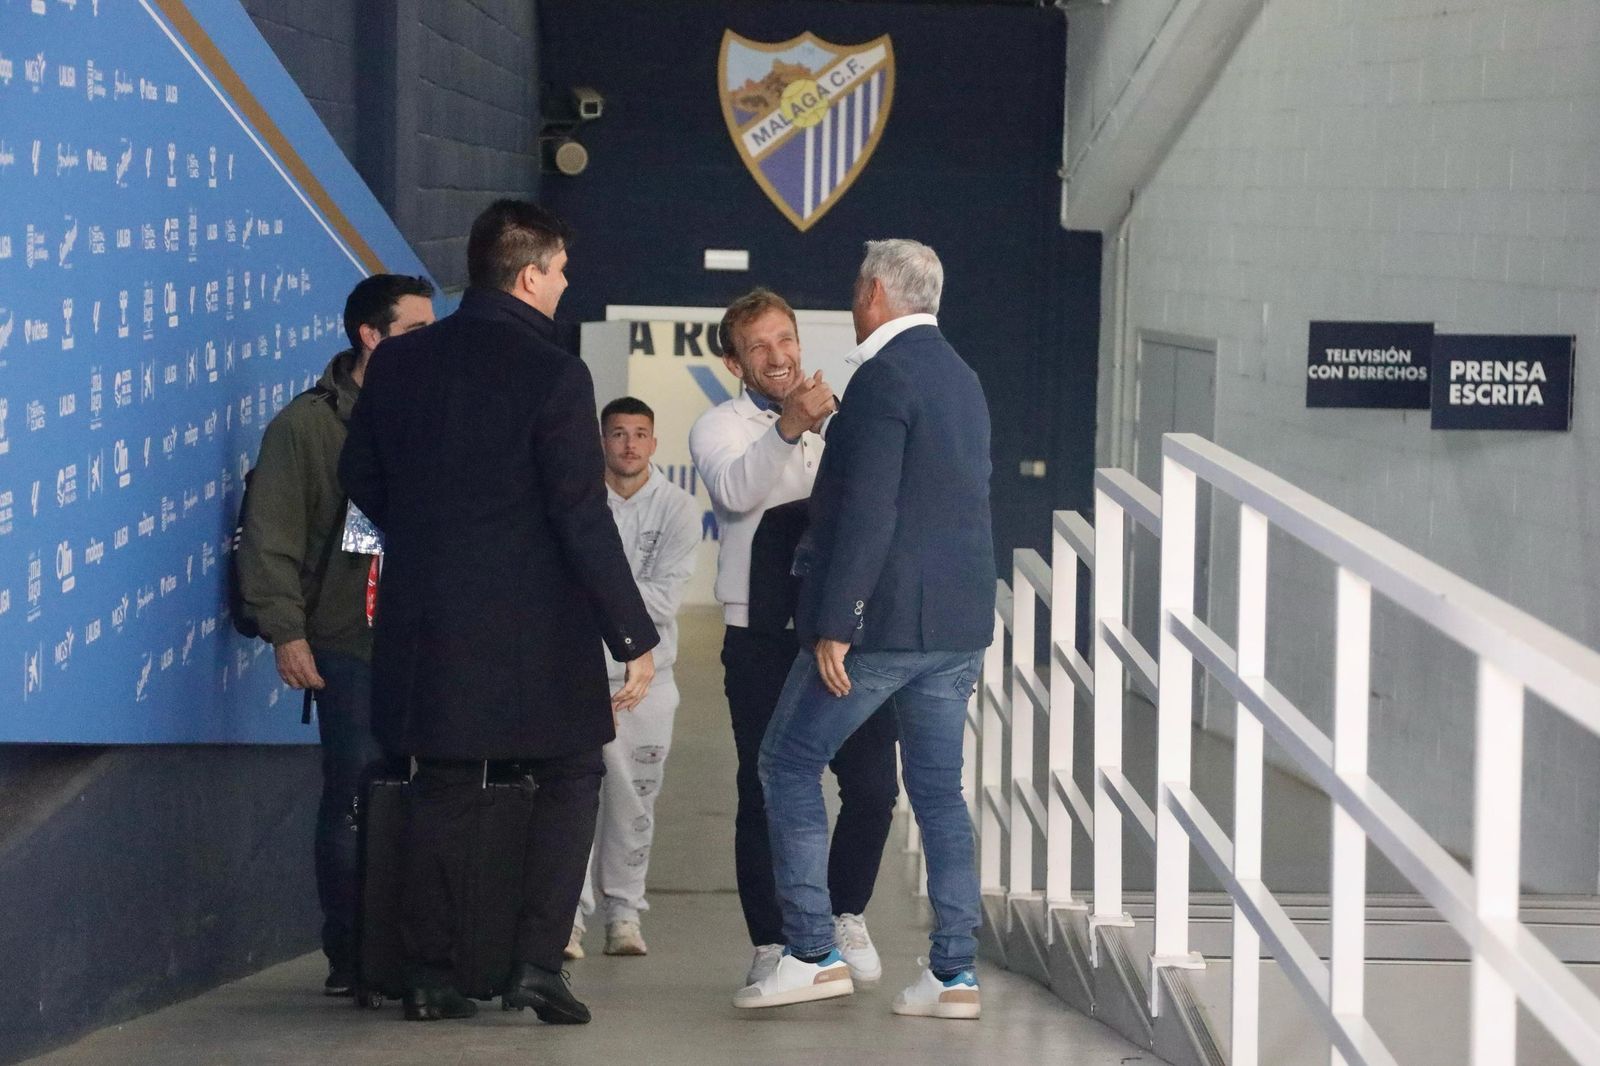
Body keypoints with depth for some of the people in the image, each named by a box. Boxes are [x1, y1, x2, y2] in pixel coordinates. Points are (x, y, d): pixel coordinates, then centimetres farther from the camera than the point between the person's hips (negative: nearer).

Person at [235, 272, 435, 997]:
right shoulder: (306, 424, 1)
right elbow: (270, 537, -3)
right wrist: (285, 630, -11)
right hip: (349, 645, -4)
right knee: (353, 800, -2)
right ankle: (350, 957, 5)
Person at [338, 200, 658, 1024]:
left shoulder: (399, 361, 3)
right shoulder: (553, 375, -13)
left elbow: (361, 477, 13)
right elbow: (583, 518, -15)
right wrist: (632, 637, -9)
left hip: (425, 617, 5)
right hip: (532, 627, -5)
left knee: (442, 789, 13)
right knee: (570, 778, 10)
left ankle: (428, 977, 10)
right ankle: (537, 964, -1)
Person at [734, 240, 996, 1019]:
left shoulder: (886, 376, -13)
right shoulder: (962, 378, 15)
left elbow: (867, 508, -20)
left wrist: (834, 623, -19)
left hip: (884, 618, -8)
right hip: (961, 622, 8)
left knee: (789, 765, 4)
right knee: (939, 788, 10)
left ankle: (813, 955, 0)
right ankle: (954, 974, 6)